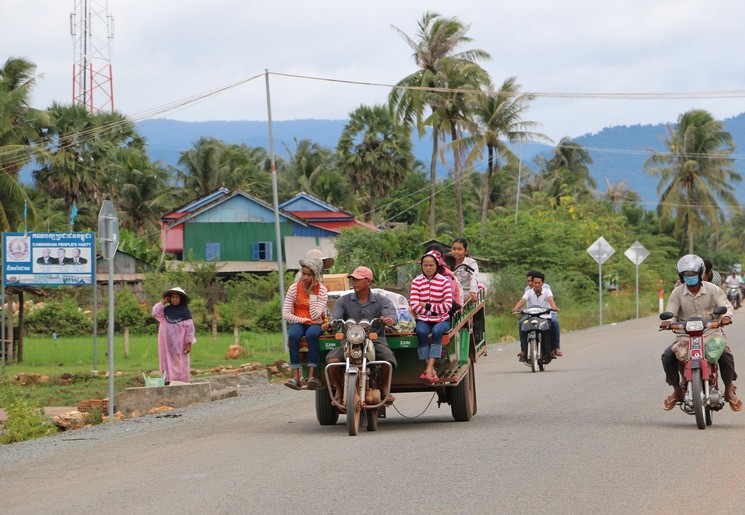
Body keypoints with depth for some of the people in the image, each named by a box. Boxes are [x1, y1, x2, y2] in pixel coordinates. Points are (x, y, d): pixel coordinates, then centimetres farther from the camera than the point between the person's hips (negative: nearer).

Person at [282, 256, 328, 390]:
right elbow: (286, 314, -4)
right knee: (293, 335, -35)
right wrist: (304, 320, -14)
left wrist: (312, 293, -18)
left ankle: (311, 374, -39)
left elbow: (315, 316, -18)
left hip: (315, 324, -1)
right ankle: (296, 376, -39)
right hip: (298, 323, 1)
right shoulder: (294, 288, -2)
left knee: (311, 334, -37)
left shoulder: (321, 290, -6)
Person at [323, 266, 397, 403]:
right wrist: (329, 324, -24)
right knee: (332, 360, -28)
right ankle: (339, 390, -1)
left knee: (388, 359, -32)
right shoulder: (344, 301, 15)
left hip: (376, 340, -1)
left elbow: (391, 314, -7)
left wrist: (389, 320, -33)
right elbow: (335, 317, 1)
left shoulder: (381, 300, 10)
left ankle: (385, 389, -3)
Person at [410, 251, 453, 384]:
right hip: (423, 320, 1)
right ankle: (432, 372, -39)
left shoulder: (444, 281, 3)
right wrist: (433, 310, -10)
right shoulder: (416, 282, 5)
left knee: (437, 331, -34)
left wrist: (427, 306, -9)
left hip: (442, 320, -1)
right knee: (421, 331, -33)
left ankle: (429, 369, -44)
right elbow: (414, 305, -4)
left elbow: (448, 305, -7)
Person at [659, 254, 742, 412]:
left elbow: (726, 305, -7)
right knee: (667, 356, -20)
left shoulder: (712, 290, -1)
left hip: (711, 333, -2)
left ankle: (729, 390, -4)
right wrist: (667, 321, -31)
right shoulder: (677, 292, 1)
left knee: (725, 355, -28)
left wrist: (726, 316, -32)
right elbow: (670, 311, -6)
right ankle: (677, 390, 2)